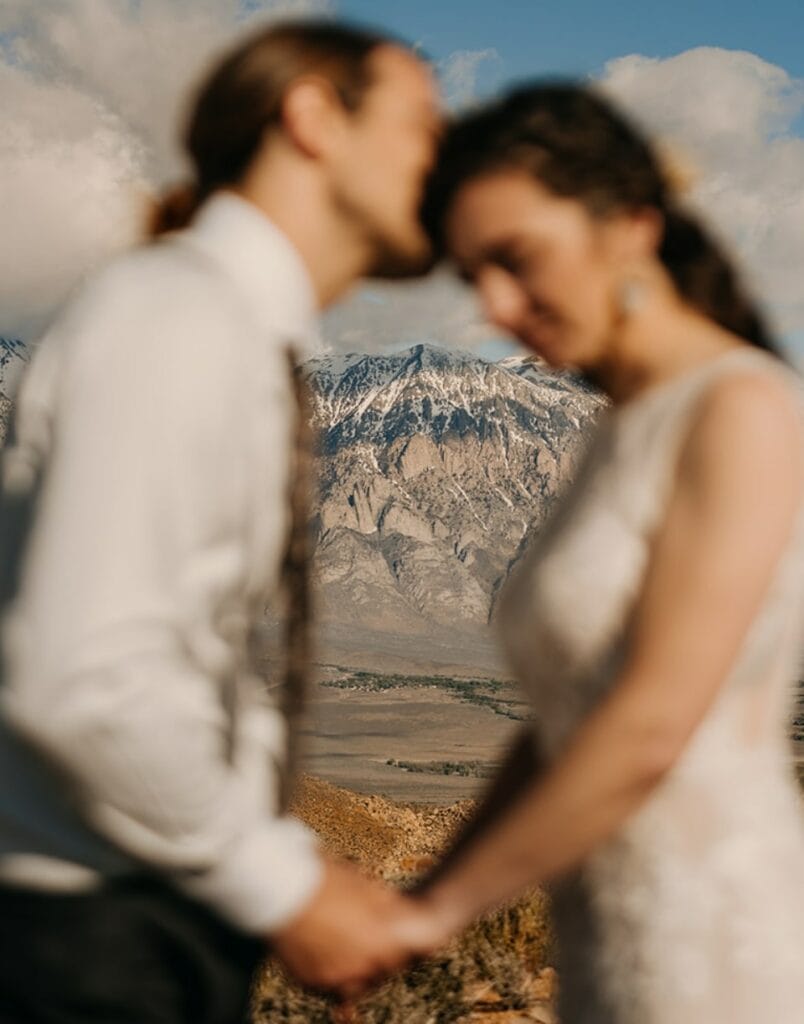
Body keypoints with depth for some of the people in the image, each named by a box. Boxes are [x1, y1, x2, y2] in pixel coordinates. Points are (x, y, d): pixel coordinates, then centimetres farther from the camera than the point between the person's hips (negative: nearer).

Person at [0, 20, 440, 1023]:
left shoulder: (234, 346, 12)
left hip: (154, 915, 9)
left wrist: (308, 874, 11)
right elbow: (82, 683, -27)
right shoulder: (176, 313, -18)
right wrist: (285, 891, -16)